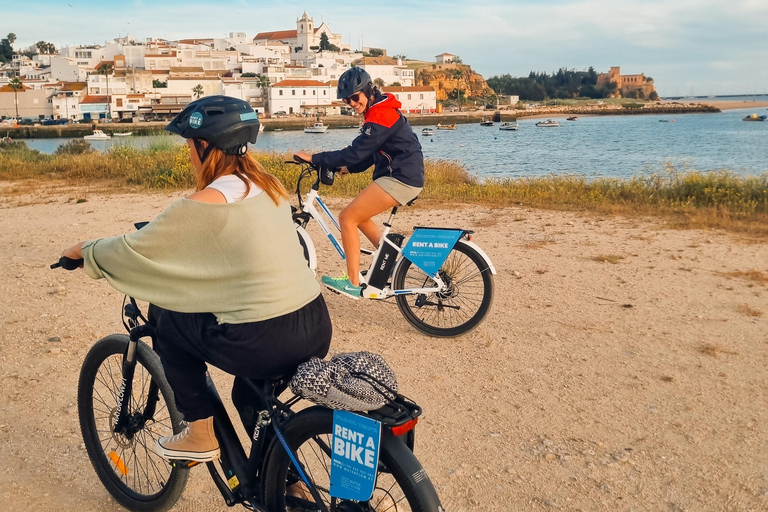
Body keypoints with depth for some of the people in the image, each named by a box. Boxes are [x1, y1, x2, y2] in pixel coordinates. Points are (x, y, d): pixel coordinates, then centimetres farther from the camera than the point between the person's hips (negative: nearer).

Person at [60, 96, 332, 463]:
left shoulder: (204, 204, -12)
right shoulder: (268, 186, 9)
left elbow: (133, 250, -2)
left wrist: (83, 250, 17)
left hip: (264, 343, -7)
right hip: (317, 328, 8)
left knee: (165, 317, 14)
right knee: (251, 397, 32)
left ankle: (200, 434, 21)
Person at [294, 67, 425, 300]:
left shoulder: (381, 116, -17)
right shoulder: (379, 111, 15)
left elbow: (356, 152, -22)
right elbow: (370, 152, 21)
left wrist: (315, 158, -18)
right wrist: (350, 168, 10)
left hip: (400, 179, -10)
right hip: (403, 176, 10)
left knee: (347, 217, -7)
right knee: (358, 215, 19)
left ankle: (353, 283, -1)